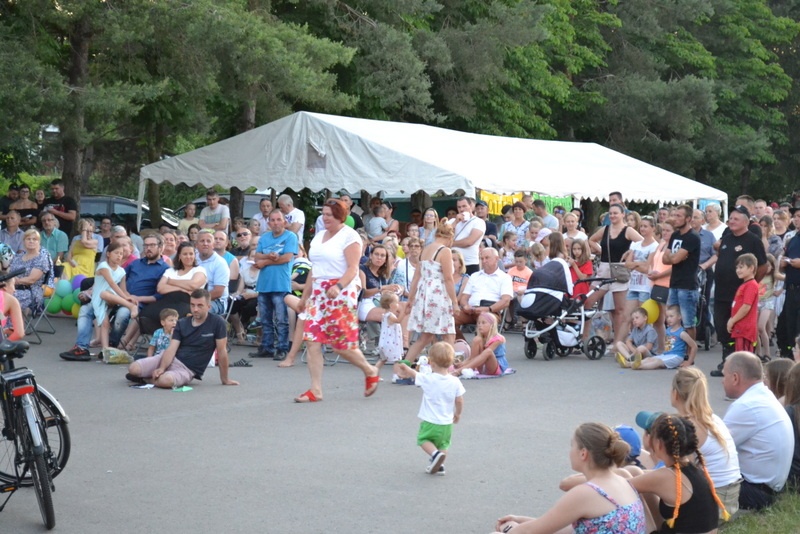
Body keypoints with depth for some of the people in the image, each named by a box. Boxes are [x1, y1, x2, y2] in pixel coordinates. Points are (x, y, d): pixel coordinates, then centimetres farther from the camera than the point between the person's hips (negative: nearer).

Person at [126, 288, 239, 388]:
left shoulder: (217, 323, -8)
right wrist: (162, 368, -21)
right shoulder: (182, 324, 6)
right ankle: (157, 374, 16)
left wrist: (225, 379, -2)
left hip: (189, 369, -4)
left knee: (166, 380, -37)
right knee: (133, 368, -16)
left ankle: (149, 378, -2)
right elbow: (172, 348, -3)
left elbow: (222, 352, -5)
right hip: (172, 360, 4)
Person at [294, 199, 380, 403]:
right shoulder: (319, 236, 17)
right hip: (318, 293, 7)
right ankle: (315, 390, -1)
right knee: (312, 340, -4)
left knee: (341, 345, -4)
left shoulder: (349, 236, -5)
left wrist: (338, 286, -31)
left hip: (340, 293, -7)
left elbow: (353, 269, -15)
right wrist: (304, 296, 22)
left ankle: (370, 372, 21)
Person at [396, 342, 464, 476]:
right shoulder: (455, 382, -9)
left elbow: (412, 373, 1)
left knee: (424, 439, 15)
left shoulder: (427, 379, -16)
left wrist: (404, 367, 22)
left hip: (430, 421, -3)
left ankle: (435, 454, -10)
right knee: (443, 443, 23)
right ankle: (439, 466, 16)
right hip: (447, 422, 3)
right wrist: (457, 414, 16)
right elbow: (459, 401, -3)